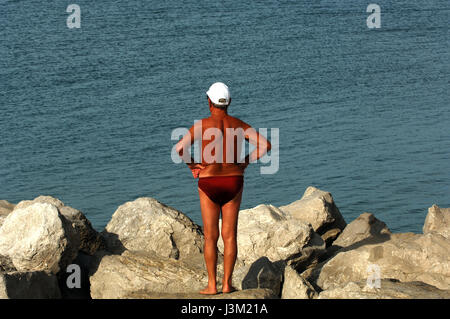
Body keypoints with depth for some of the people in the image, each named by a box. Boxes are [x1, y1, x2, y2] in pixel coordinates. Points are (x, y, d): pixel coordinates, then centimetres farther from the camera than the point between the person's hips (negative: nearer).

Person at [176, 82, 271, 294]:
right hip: (233, 181, 2)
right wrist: (245, 162, 4)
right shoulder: (238, 125, -1)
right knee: (230, 235, 7)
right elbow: (265, 145, -6)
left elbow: (179, 148, -21)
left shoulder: (202, 125, -9)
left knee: (210, 236, 4)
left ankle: (212, 285, 4)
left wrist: (192, 165, -4)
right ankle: (227, 284, 7)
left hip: (208, 183, -2)